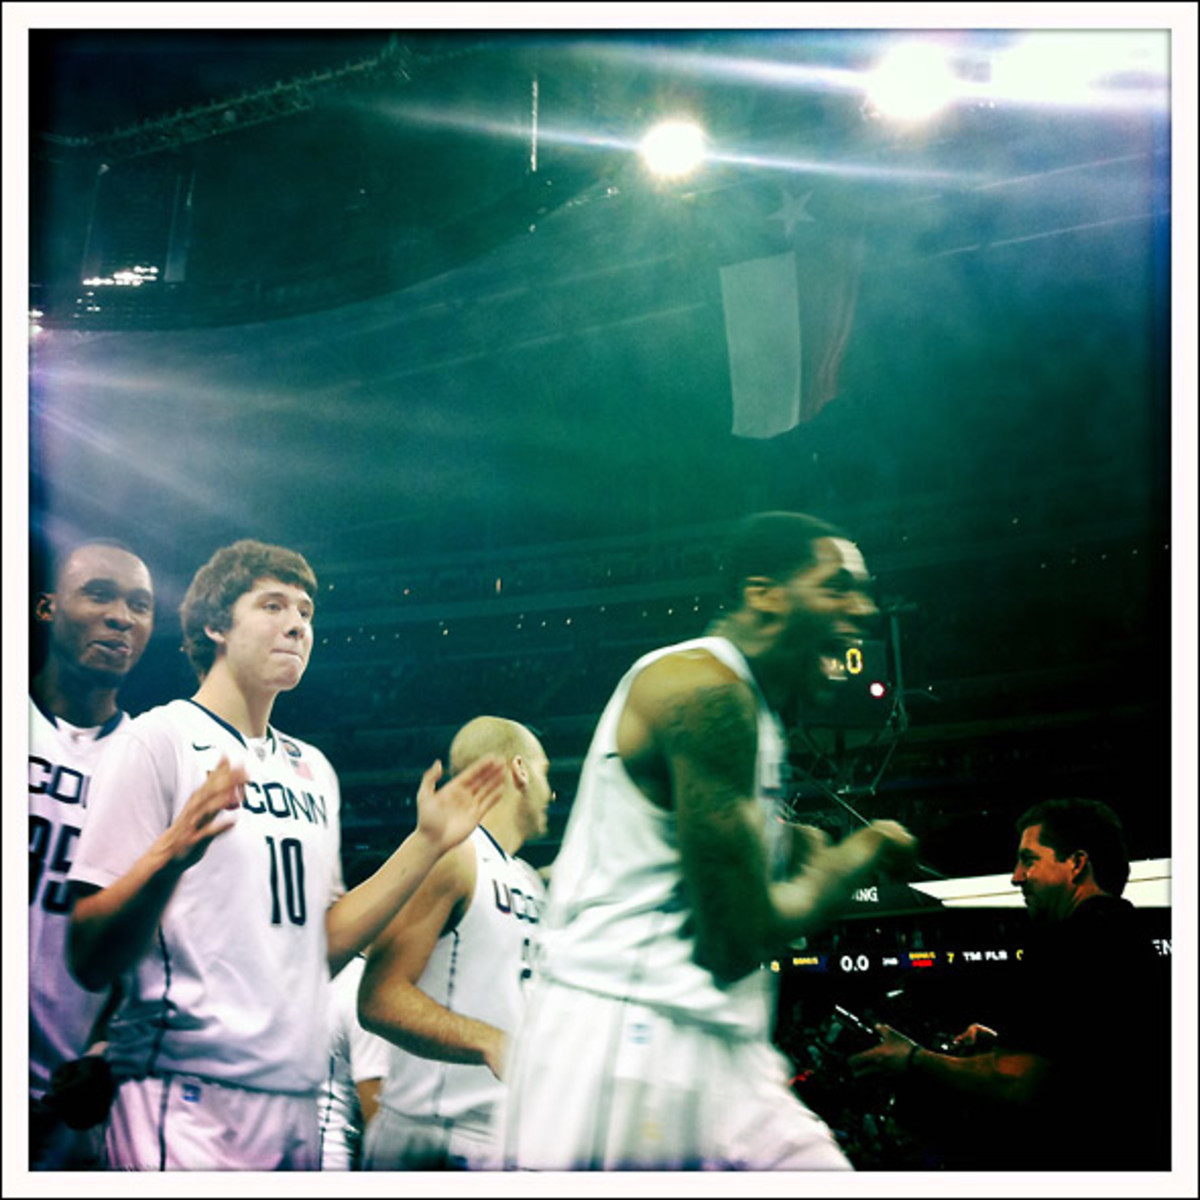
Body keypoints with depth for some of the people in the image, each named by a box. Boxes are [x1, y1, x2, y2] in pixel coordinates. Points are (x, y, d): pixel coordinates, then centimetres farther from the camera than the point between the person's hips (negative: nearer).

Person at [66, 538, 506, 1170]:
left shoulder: (313, 770, 18)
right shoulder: (158, 739, -4)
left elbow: (323, 947, 14)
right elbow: (90, 960, -9)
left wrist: (427, 843, 11)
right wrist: (167, 859, -27)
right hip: (187, 1098, -6)